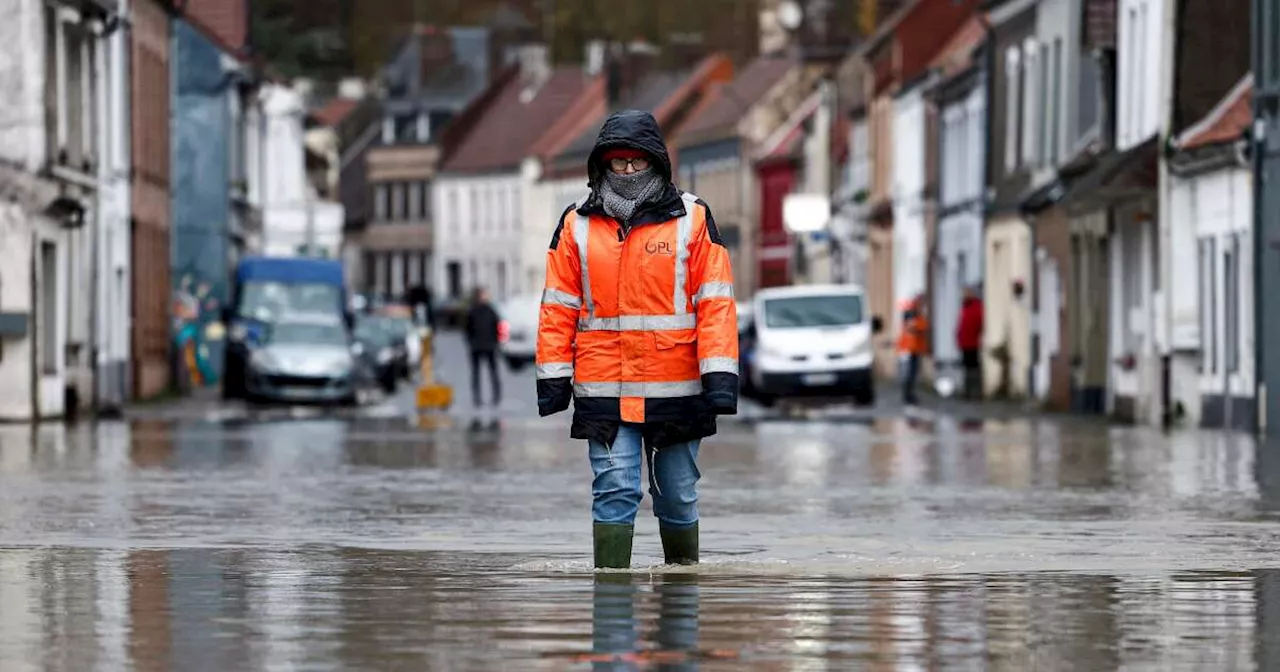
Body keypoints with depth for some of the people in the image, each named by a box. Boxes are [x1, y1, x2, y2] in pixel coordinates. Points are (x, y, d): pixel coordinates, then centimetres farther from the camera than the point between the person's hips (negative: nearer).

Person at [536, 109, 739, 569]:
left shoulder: (692, 219, 3)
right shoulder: (577, 225, 7)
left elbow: (715, 302, -1)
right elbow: (558, 307, 7)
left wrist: (719, 376, -9)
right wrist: (553, 377, 0)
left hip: (675, 389, 0)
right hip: (602, 390, 0)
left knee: (677, 495, 10)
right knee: (614, 491, -7)